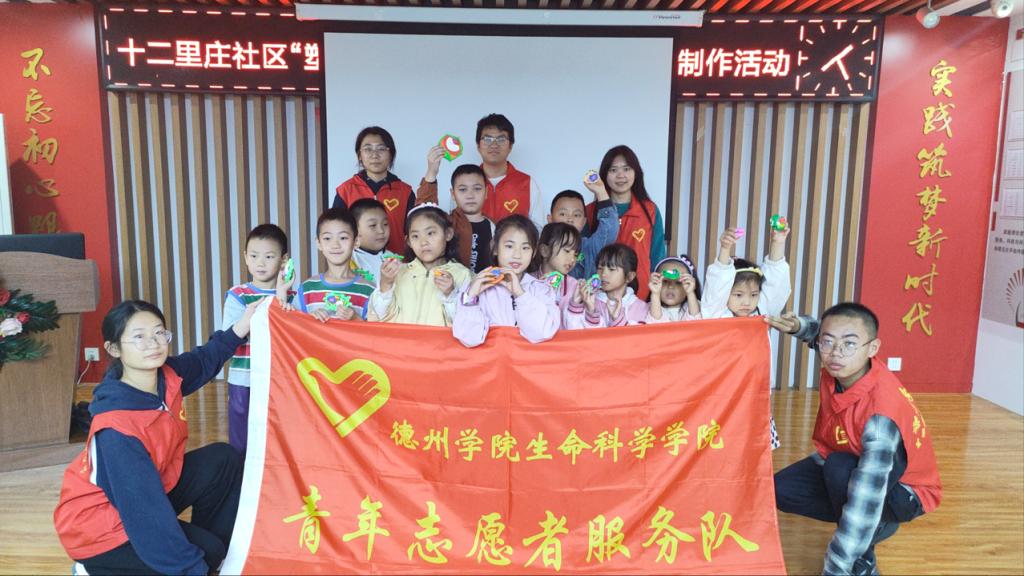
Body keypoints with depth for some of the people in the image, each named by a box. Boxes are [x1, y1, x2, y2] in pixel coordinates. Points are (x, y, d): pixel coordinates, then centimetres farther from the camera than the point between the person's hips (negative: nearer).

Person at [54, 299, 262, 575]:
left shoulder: (166, 376, -14)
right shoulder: (116, 428, -35)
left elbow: (203, 361, 12)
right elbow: (147, 511, -35)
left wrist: (239, 330, -3)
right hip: (100, 525, -8)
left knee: (224, 459, -3)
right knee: (207, 551, -14)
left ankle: (216, 549, 11)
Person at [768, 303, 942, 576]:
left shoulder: (880, 415, -41)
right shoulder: (837, 368, -21)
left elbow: (865, 503, -43)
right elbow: (821, 332, 6)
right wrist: (798, 326, -15)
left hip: (905, 492, -7)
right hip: (851, 464, 7)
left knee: (840, 468, -37)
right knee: (780, 490, -8)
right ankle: (879, 525, 9)